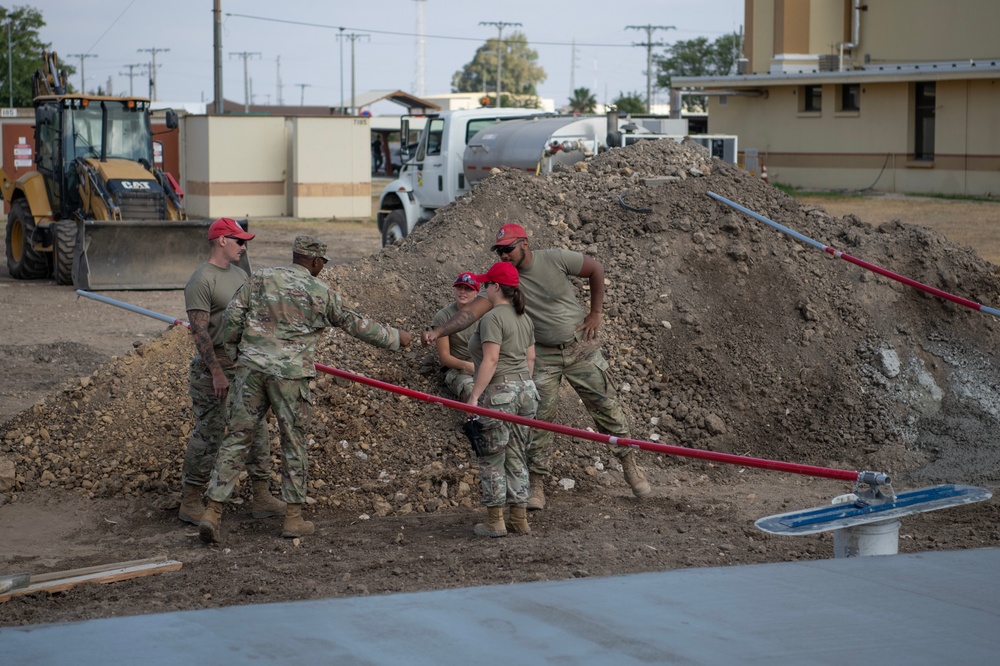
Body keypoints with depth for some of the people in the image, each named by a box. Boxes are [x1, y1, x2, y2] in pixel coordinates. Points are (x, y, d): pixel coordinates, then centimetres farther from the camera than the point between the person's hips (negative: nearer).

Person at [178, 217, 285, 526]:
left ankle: (262, 497, 15)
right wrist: (216, 372, -22)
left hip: (245, 363, 8)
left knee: (256, 429, 9)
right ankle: (190, 502, 5)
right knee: (209, 434, -4)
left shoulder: (239, 274, 13)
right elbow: (199, 330, -18)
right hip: (214, 365, -8)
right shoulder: (201, 280, -13)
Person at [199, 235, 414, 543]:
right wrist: (395, 338, 24)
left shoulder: (260, 278, 7)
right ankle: (293, 517, 15)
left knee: (236, 438, 6)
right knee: (294, 445, 10)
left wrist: (233, 351, 18)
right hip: (290, 375, -3)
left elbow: (232, 316, 2)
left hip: (251, 368, 3)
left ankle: (212, 511, -1)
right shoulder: (322, 293, 2)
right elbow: (355, 325, 11)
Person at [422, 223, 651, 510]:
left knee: (606, 407, 6)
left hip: (580, 346, 0)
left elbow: (596, 269, 1)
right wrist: (439, 331, -40)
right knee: (538, 420, -4)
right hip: (543, 357, 1)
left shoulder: (556, 259, -14)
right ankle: (537, 483, 6)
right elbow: (474, 309, -25)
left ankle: (630, 466, 22)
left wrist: (595, 313, -1)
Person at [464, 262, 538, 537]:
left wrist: (474, 395, -19)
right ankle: (520, 519, 14)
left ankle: (495, 521, 3)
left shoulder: (492, 318, -12)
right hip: (525, 391, 8)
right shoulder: (524, 319, 13)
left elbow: (490, 360, -19)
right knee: (517, 457, 12)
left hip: (498, 393, -8)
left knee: (492, 459, 1)